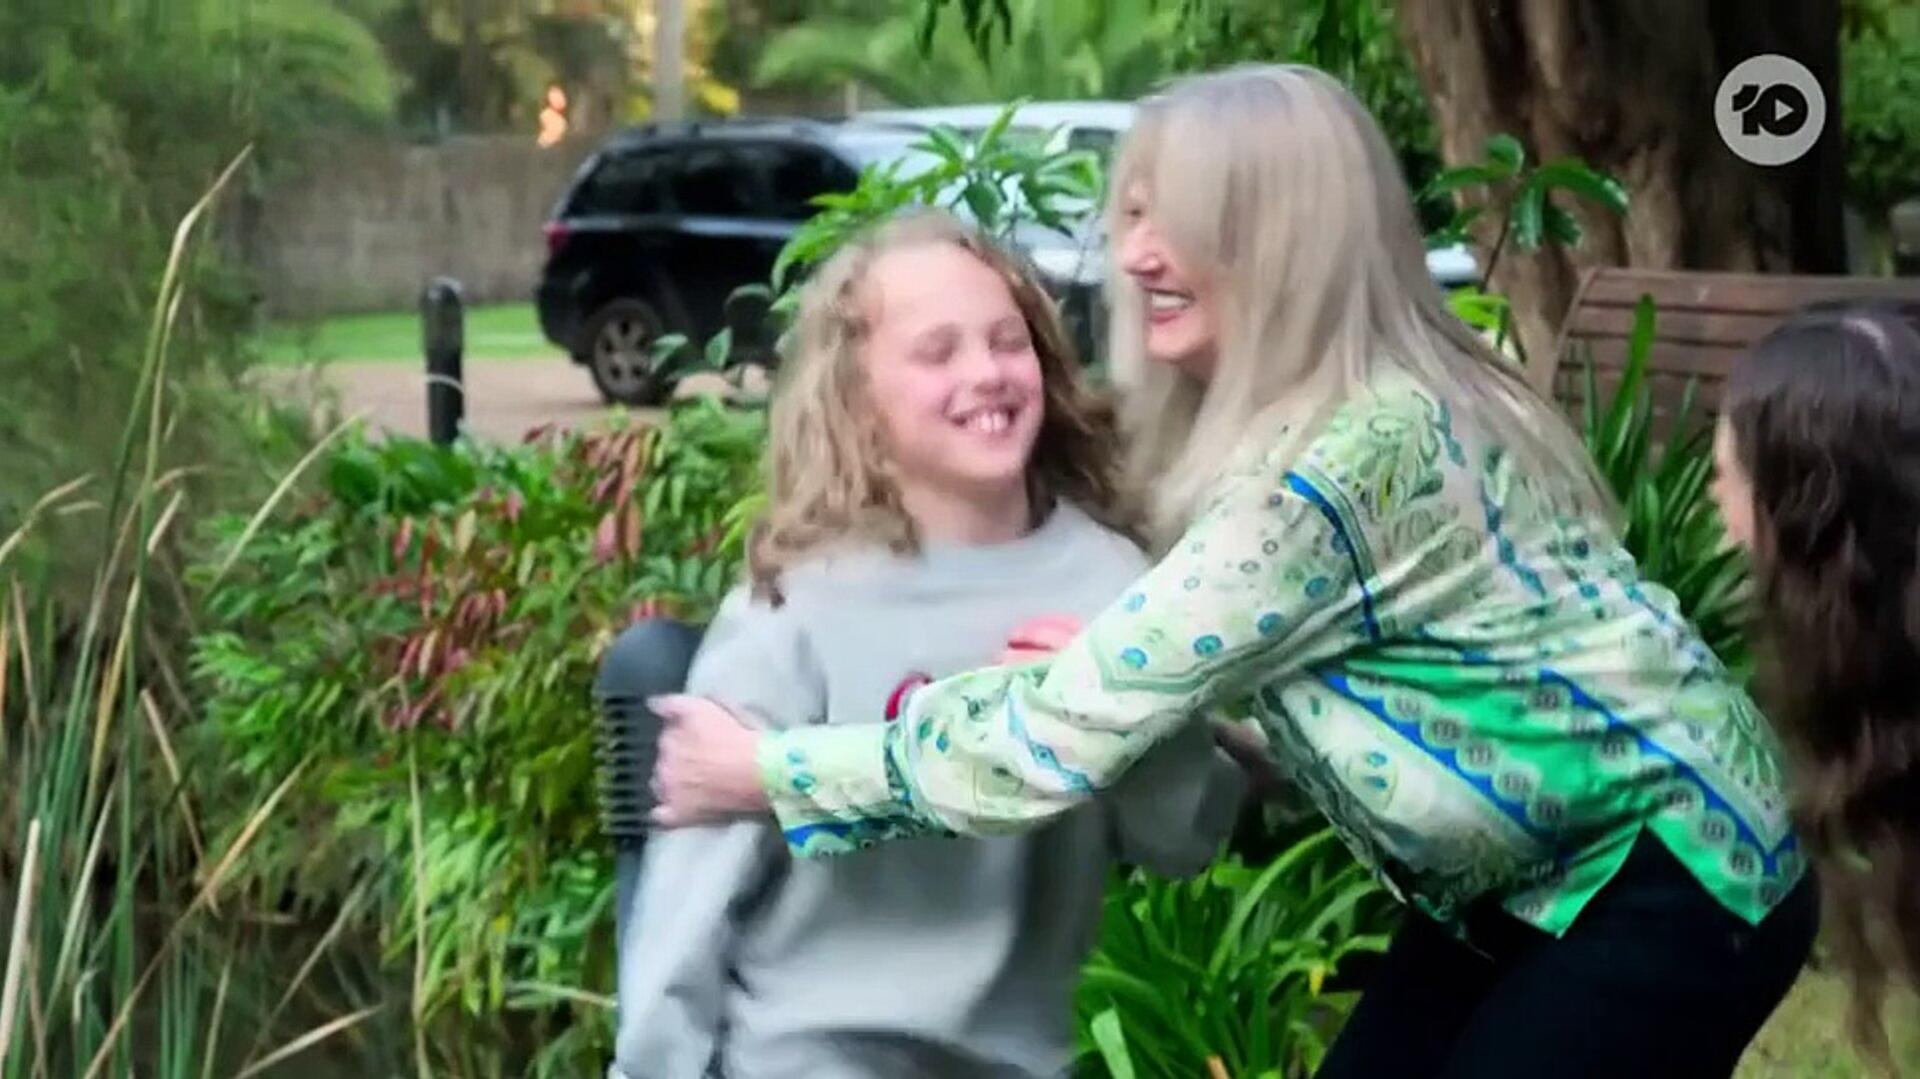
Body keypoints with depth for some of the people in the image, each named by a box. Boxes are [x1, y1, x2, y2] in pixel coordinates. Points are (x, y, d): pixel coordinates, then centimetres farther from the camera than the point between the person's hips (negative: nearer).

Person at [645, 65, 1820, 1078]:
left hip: (1668, 876, -9)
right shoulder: (1275, 416, 1)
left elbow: (1076, 725, -29)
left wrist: (770, 773, -21)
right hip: (1520, 875, 9)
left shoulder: (1346, 456, -28)